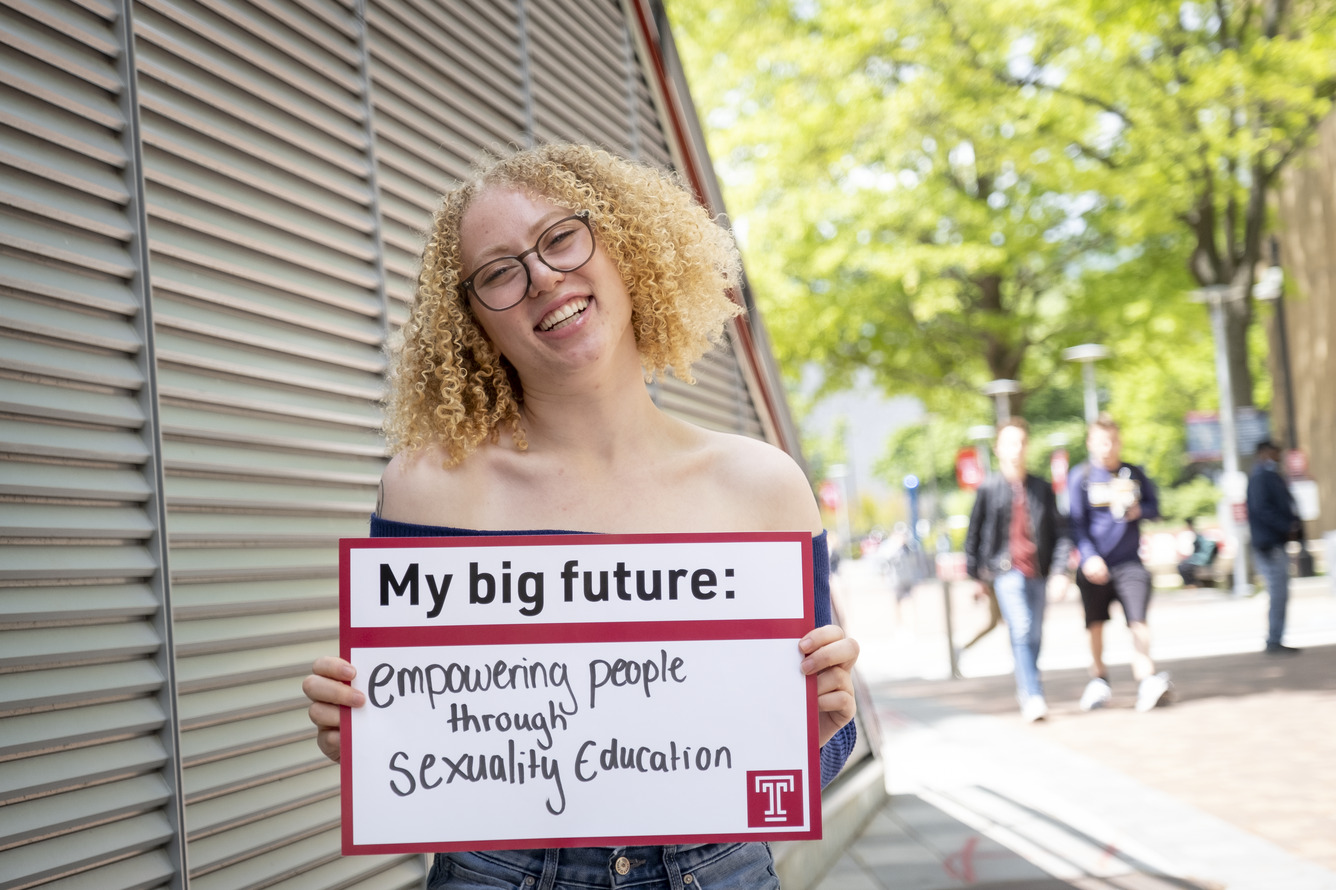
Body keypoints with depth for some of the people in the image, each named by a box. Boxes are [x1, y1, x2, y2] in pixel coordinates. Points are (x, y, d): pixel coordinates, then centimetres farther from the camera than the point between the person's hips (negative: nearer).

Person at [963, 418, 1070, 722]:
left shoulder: (1041, 488, 9)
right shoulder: (988, 488, 2)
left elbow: (1059, 532, 9)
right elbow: (974, 533, 7)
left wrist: (1060, 570, -1)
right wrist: (975, 575, 7)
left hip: (1037, 572, 4)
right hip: (1006, 569, -3)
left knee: (1034, 636, 9)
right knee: (1021, 630, -18)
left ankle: (1025, 688, 30)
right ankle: (1033, 697, -20)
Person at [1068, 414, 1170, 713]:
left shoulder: (1135, 474, 8)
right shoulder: (1081, 477, -1)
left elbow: (1154, 507, 14)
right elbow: (1077, 523, -5)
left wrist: (1138, 510, -9)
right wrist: (1089, 557, -18)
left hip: (1129, 562, 1)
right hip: (1095, 564, -1)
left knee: (1138, 621, -13)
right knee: (1095, 623, 9)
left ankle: (1146, 680, -15)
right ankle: (1099, 678, 26)